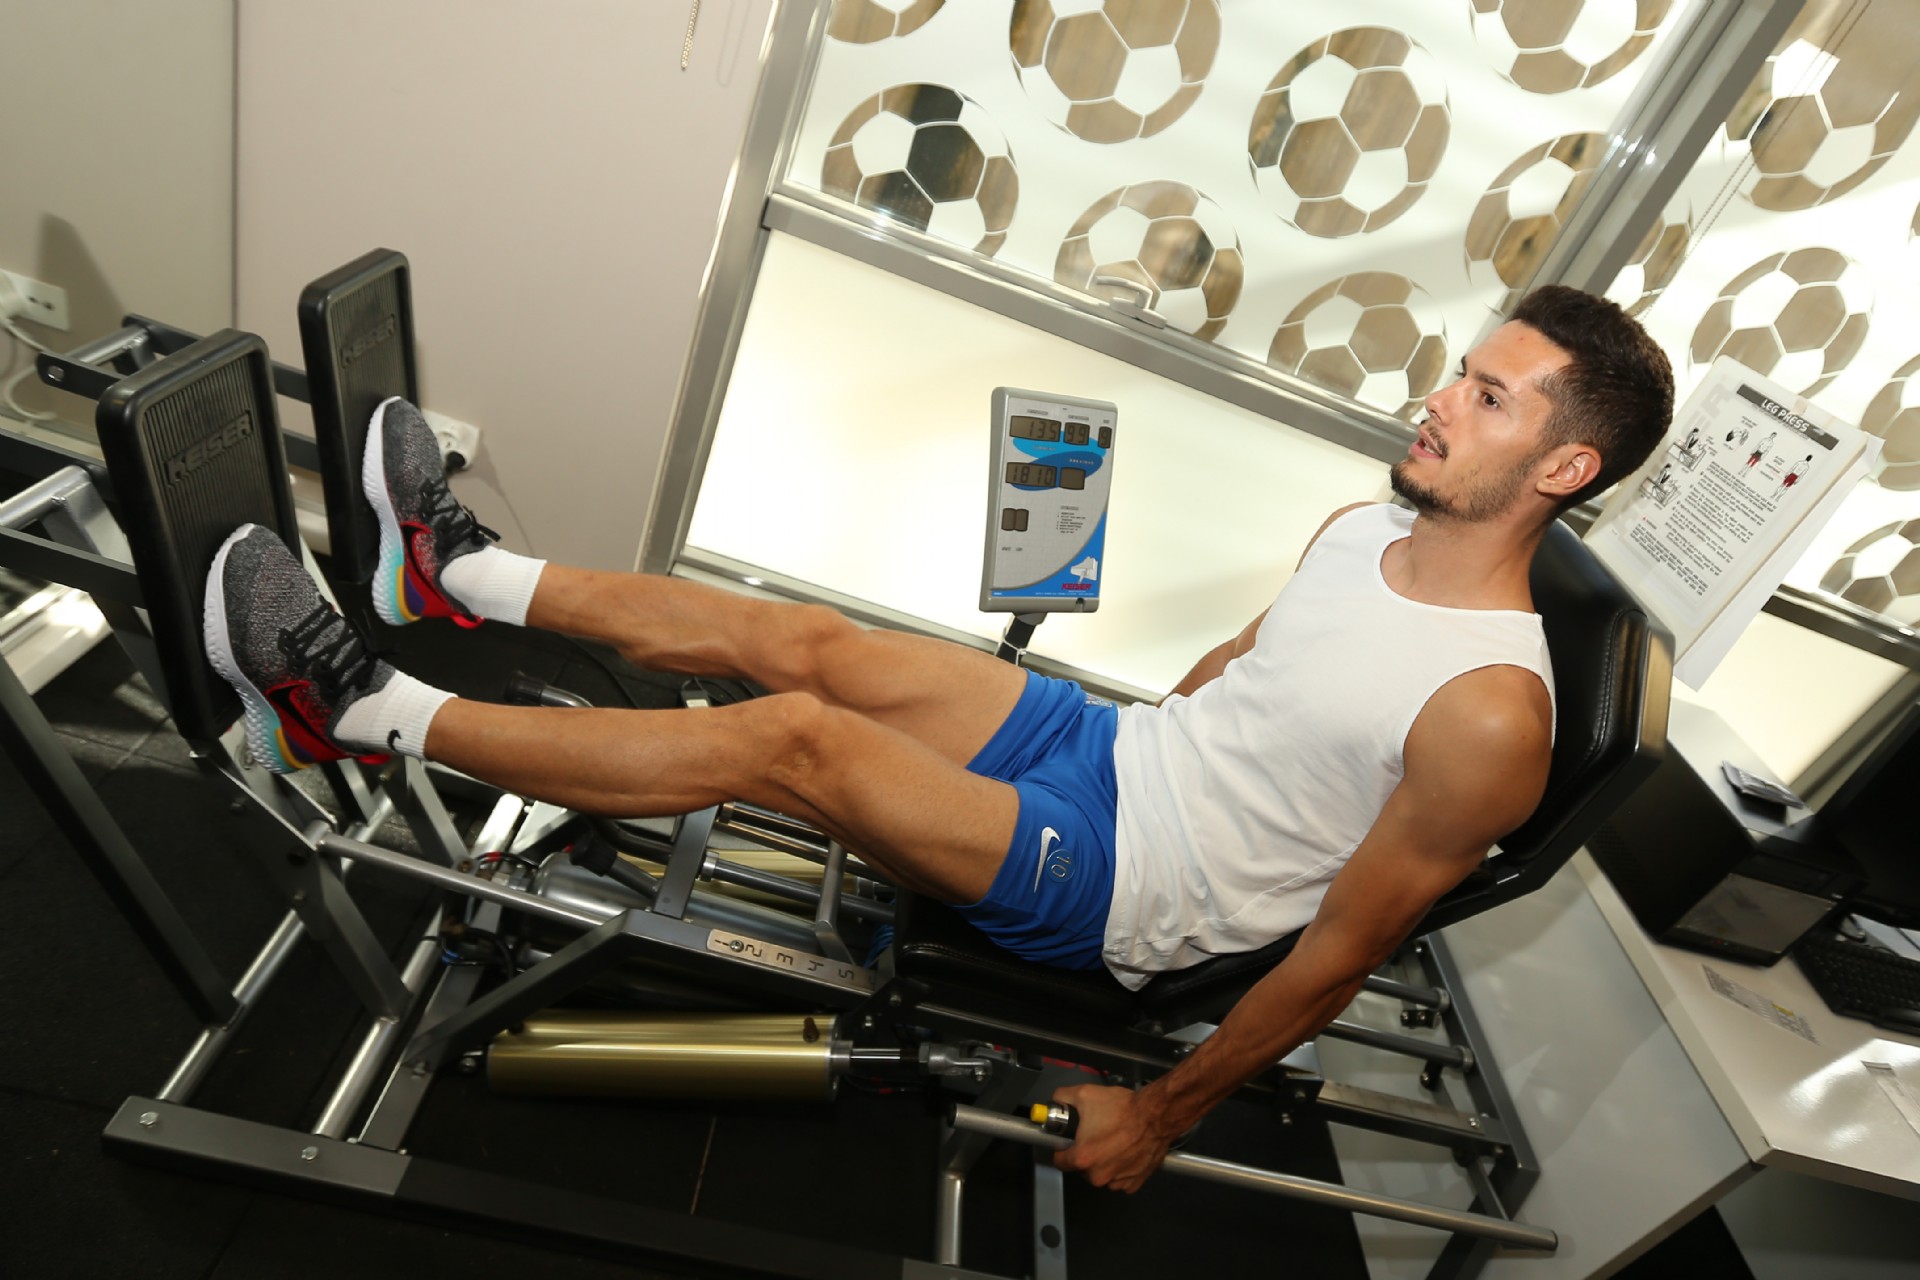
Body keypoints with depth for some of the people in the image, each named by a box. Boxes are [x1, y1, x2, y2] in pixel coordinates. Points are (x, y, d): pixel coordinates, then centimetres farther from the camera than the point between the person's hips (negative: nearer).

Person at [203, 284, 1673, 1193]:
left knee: (792, 735, -21)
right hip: (1121, 742, 7)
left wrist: (1166, 1108, -8)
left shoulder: (1492, 716, -19)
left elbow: (1340, 956, -15)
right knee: (805, 639, -5)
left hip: (1120, 887, -7)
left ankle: (364, 714, -8)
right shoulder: (1366, 527, 5)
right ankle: (460, 572, 11)